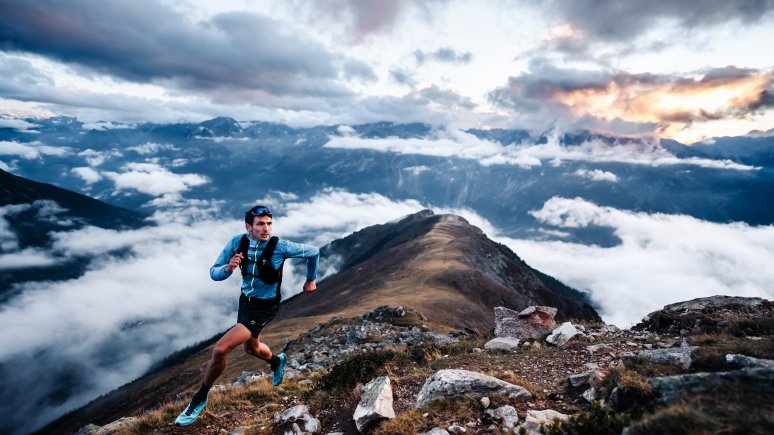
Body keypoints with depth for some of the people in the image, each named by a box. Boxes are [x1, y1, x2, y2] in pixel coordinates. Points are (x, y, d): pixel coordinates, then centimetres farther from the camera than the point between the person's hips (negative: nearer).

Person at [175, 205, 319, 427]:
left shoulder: (280, 246, -25)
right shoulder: (237, 242, -15)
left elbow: (313, 252, -10)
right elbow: (214, 273, -11)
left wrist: (310, 279, 4)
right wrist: (228, 268, -34)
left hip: (264, 307, -6)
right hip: (245, 300, 6)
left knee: (220, 349, -17)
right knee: (251, 348, 28)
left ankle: (200, 398, 9)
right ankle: (276, 361, 62)